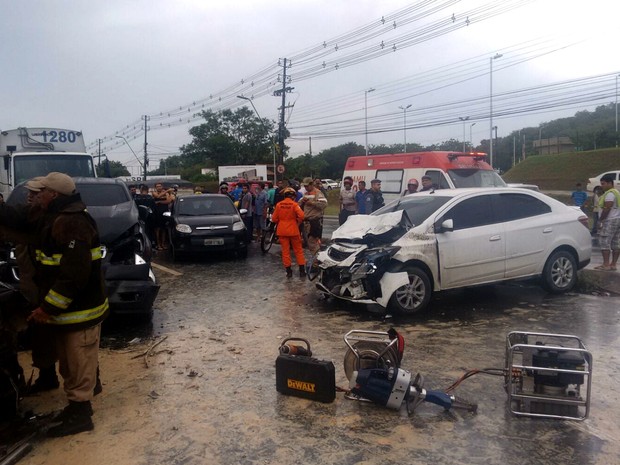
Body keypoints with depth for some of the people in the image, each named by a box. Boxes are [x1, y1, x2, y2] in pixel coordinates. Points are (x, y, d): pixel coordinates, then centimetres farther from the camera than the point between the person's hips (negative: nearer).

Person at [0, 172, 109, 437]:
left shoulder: (72, 223, -25)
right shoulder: (53, 217, 9)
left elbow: (75, 275, -29)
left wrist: (47, 308, -23)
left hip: (80, 311, -10)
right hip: (66, 309, 10)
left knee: (79, 367, 4)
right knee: (69, 366, 22)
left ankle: (79, 415, 17)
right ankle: (76, 405, 37)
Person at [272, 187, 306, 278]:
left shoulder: (279, 204, -1)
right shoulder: (294, 204, -9)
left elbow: (274, 219, 1)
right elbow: (301, 215, -21)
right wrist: (298, 222, -2)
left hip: (282, 231, 2)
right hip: (293, 230, -2)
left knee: (285, 251, 8)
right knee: (298, 250, 9)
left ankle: (288, 271, 9)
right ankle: (302, 270, 10)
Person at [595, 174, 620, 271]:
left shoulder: (610, 194, -13)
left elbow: (607, 209, -19)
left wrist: (600, 220, -15)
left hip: (610, 220, -10)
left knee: (605, 242, -10)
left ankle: (606, 265, -12)